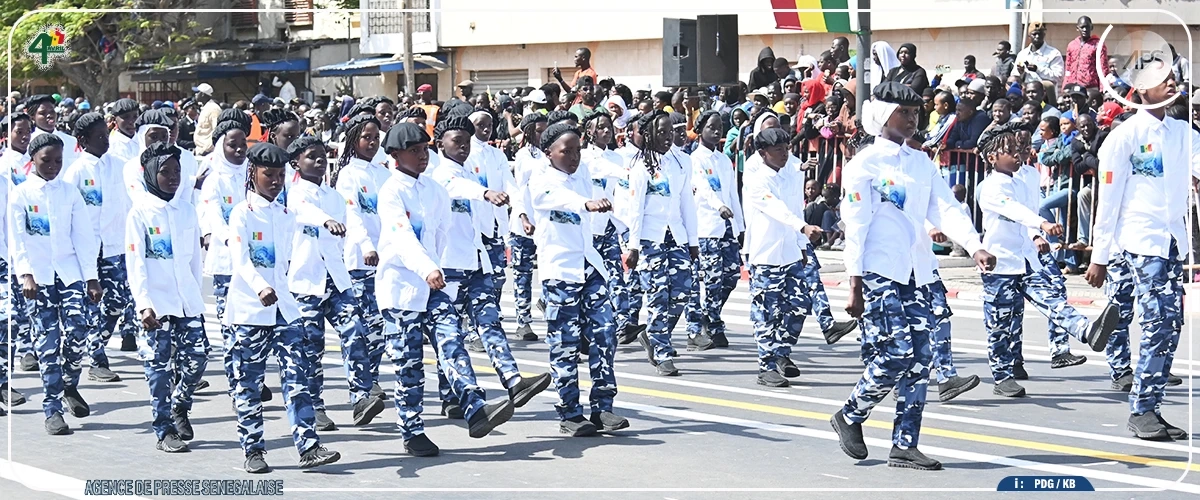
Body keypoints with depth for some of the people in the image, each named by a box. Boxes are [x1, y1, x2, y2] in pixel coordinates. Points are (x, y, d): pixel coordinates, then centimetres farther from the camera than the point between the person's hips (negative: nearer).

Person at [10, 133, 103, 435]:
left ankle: (70, 386, 15)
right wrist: (25, 275, -15)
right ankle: (52, 410, 1)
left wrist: (92, 278, 4)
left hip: (70, 272, 2)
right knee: (47, 342, -4)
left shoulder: (70, 193, 10)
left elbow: (83, 237, 10)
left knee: (77, 331, -12)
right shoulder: (20, 195, 3)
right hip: (38, 277, -2)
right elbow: (17, 239, -2)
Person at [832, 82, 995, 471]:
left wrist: (975, 247, -10)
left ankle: (904, 445, 7)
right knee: (895, 355, -12)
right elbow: (855, 225, -6)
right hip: (879, 273, -6)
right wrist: (855, 285, -11)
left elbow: (946, 209, 7)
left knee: (918, 361, 2)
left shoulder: (921, 162, 16)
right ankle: (850, 417, 11)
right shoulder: (865, 164, -3)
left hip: (917, 276, 6)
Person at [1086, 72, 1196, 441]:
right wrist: (1099, 257, -4)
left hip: (1173, 241, 6)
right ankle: (1141, 410, -4)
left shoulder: (1183, 132, 15)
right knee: (1159, 321, -12)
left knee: (1170, 324, 3)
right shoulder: (1126, 135, -3)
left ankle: (1150, 407, 10)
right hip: (1139, 240, -6)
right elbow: (1109, 200, -3)